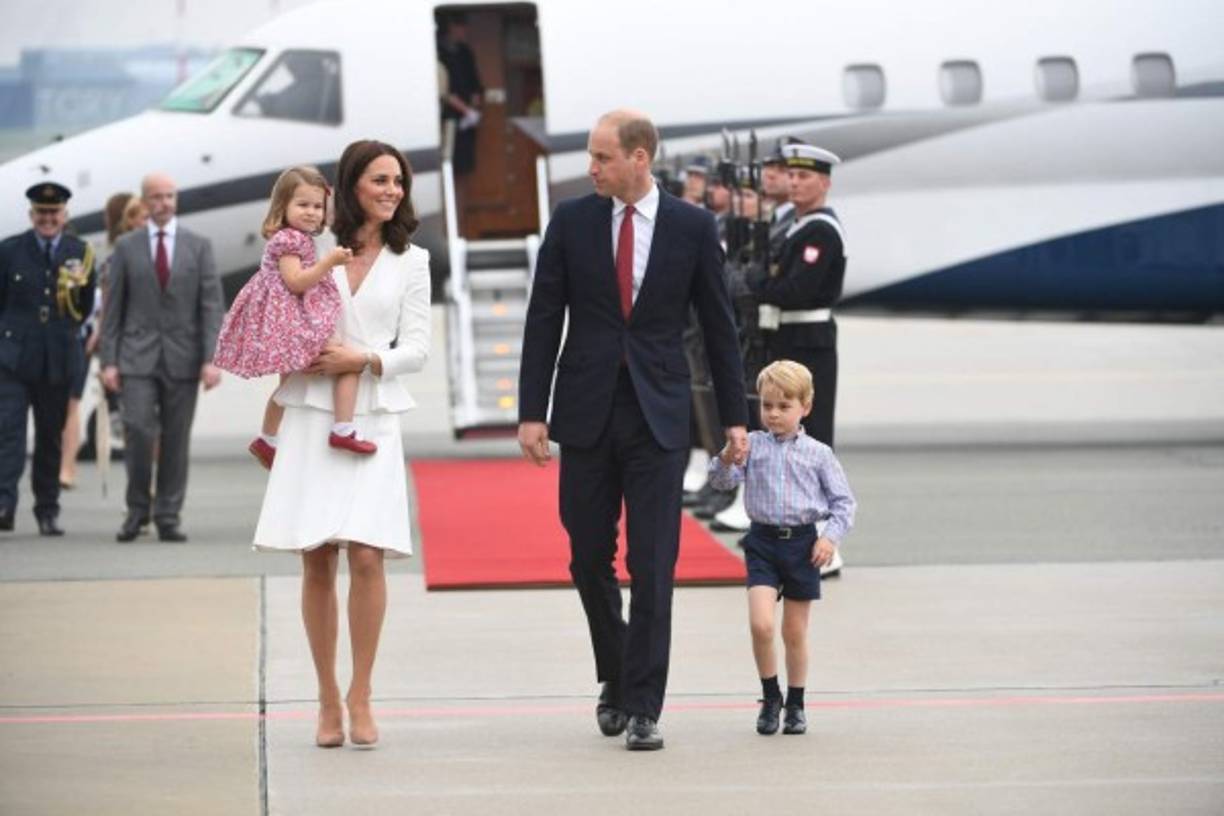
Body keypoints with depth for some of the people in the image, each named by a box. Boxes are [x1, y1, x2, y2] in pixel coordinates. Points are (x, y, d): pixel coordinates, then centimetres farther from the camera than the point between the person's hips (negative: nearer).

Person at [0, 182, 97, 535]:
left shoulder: (80, 254, 7)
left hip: (59, 358, 2)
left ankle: (47, 510, 17)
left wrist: (79, 287, -7)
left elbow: (86, 309, 11)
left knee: (51, 436, 9)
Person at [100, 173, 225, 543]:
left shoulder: (199, 246, 5)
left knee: (176, 440, 2)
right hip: (138, 356, -1)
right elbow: (113, 308, 5)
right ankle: (136, 509, 4)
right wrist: (108, 360, -3)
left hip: (182, 359, 1)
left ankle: (168, 517, 10)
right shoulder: (126, 247, 5)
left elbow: (211, 305, 1)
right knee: (139, 432, -12)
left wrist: (211, 359, -9)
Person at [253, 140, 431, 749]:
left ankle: (360, 697, -1)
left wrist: (364, 360, -11)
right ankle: (328, 699, 8)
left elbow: (416, 348, 5)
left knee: (366, 557, -12)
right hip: (311, 417, 0)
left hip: (372, 419, 0)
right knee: (317, 561, 0)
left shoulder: (410, 261, 10)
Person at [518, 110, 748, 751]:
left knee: (653, 566, -6)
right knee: (589, 559, 8)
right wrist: (532, 412, -3)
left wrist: (734, 416, 5)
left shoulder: (692, 228, 0)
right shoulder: (571, 221, 3)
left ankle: (642, 709, -2)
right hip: (587, 413, 2)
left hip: (658, 415, -2)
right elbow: (543, 321, 3)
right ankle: (614, 675, 29)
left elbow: (718, 326, 6)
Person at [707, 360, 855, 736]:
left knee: (795, 632, 9)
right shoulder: (752, 445, 2)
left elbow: (843, 500, 4)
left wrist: (831, 536, -9)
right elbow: (723, 481, -4)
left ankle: (796, 704, 22)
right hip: (763, 541, 0)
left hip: (803, 542, 0)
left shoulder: (818, 454, 1)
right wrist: (726, 458, -25)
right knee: (760, 623, -15)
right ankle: (770, 697, 4)